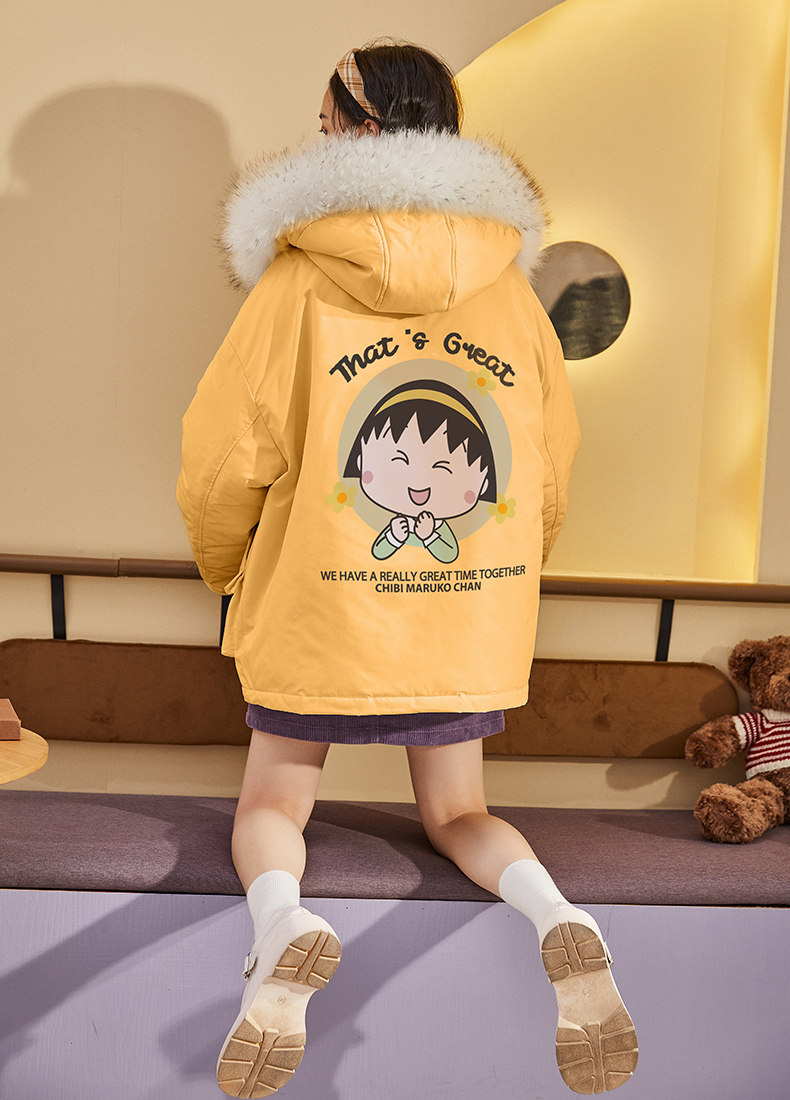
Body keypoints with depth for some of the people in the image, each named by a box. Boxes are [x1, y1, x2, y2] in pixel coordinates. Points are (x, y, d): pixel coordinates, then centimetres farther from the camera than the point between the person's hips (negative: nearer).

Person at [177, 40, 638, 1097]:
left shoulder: (299, 280, -8)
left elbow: (224, 459, -6)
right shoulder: (509, 287, 2)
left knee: (272, 807, 16)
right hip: (469, 619, 3)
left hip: (318, 611, -3)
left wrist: (229, 569, 14)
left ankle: (281, 925, -17)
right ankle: (558, 917, -10)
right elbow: (553, 466, 7)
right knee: (457, 815, 20)